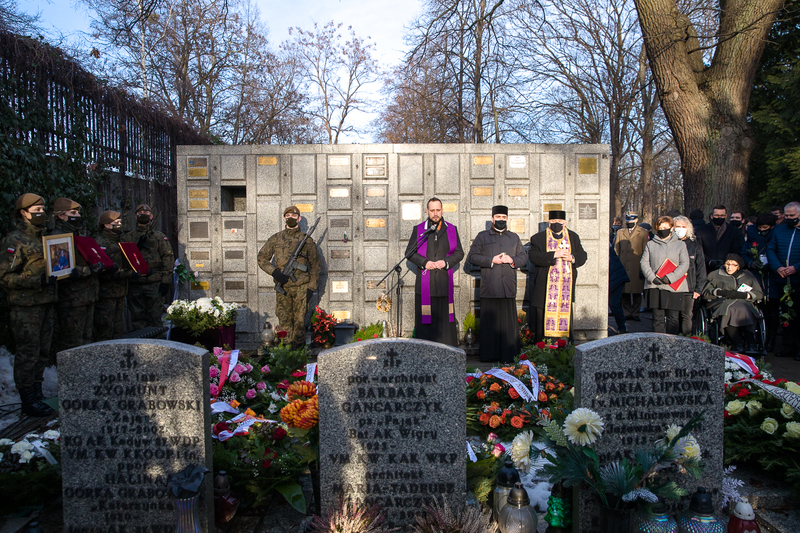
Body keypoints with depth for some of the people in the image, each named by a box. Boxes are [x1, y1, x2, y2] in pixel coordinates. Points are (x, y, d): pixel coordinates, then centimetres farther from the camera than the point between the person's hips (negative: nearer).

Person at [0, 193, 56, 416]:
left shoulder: (43, 238, 19)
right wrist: (38, 282, -22)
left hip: (46, 304, 8)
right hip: (25, 307, -8)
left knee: (43, 352, 10)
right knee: (28, 354, -4)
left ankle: (37, 394, 20)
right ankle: (29, 402, 5)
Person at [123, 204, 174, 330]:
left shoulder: (159, 237, 6)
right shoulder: (128, 237, 14)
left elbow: (168, 258, 0)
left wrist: (166, 281, -8)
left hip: (154, 284, -2)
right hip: (134, 284, 2)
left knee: (155, 317, 0)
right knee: (137, 318, 6)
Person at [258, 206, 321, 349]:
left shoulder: (307, 240, 4)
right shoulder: (276, 239, 8)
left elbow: (315, 265, 7)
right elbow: (262, 258, 10)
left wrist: (311, 287, -1)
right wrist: (274, 272, -7)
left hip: (301, 287, -2)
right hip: (283, 286, 2)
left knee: (299, 321, -1)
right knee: (284, 321, 5)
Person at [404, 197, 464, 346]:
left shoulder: (452, 229, 9)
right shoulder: (418, 230, 7)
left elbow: (459, 252, 9)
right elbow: (409, 252, 6)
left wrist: (446, 262, -9)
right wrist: (424, 262, -10)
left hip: (444, 282, 1)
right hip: (425, 282, -1)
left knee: (445, 318, 2)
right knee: (425, 318, -1)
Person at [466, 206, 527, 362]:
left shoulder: (514, 238, 18)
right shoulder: (482, 236, 9)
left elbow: (523, 258, 17)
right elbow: (472, 257, 1)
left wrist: (512, 260, -5)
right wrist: (491, 260, -10)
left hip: (509, 288, 2)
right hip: (489, 288, -2)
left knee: (508, 322, 2)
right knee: (489, 321, -1)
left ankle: (508, 355, 8)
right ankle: (488, 355, 8)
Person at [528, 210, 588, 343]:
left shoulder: (573, 237, 13)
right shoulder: (538, 238, 4)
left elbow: (582, 256, 10)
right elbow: (533, 256, -10)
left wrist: (572, 258, -12)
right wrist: (553, 255, -18)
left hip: (567, 286, 3)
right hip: (546, 286, -3)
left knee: (565, 316, 6)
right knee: (544, 319, -3)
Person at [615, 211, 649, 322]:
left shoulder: (643, 233, 6)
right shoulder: (620, 233, 14)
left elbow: (645, 252, 5)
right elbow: (616, 250, 13)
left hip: (637, 269, -2)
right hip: (623, 267, 2)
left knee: (637, 292, 2)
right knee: (624, 292, 2)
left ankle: (635, 313, 12)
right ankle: (627, 313, 12)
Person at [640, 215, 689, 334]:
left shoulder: (680, 244, 10)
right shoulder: (650, 244, 13)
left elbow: (684, 264, 0)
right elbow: (644, 263, 5)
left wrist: (669, 278, -12)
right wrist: (652, 277, -11)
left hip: (674, 287, -1)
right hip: (655, 287, 1)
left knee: (673, 318, 0)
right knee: (657, 317, 1)